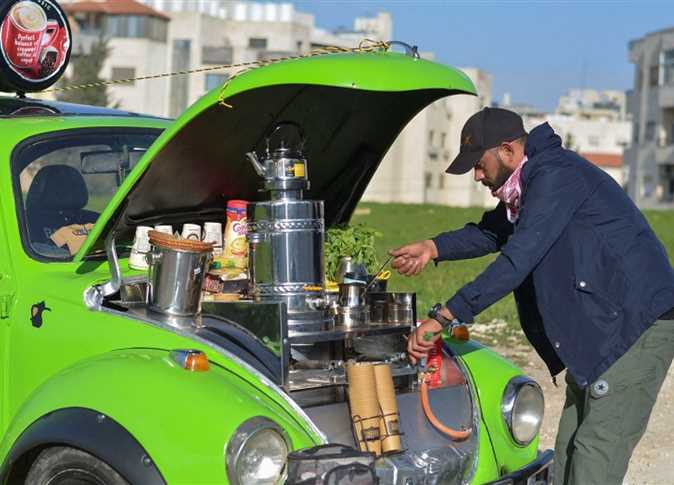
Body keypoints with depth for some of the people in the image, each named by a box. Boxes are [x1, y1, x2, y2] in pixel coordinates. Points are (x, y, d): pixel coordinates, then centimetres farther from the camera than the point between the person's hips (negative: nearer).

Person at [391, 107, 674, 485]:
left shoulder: (557, 176, -19)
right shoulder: (528, 184, 13)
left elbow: (517, 260, -26)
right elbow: (492, 232, 28)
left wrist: (444, 316, -25)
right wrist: (434, 248, 13)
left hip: (640, 322, -11)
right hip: (599, 328, 11)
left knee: (595, 454, -11)